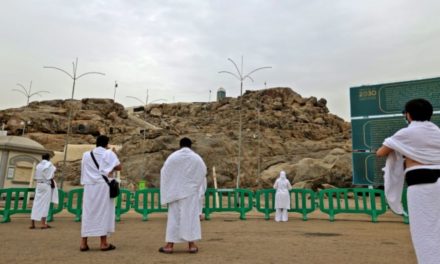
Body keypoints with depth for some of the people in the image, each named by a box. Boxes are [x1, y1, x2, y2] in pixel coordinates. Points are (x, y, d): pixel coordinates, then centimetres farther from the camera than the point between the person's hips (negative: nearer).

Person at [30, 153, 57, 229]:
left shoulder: (38, 165, 12)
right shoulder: (49, 164, -5)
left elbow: (36, 177, 9)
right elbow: (50, 177, -9)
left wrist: (39, 182, 16)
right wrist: (53, 184, -2)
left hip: (39, 185, 5)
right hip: (46, 185, -5)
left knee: (37, 203, 6)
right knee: (45, 204, -4)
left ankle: (32, 223, 6)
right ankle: (43, 224, -6)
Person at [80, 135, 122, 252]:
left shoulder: (86, 155, 12)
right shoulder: (108, 153, 0)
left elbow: (85, 170, 19)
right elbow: (119, 167, -4)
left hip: (89, 186, 4)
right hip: (103, 186, -4)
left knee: (88, 213, 8)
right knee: (104, 212, 1)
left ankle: (83, 243, 8)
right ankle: (103, 243, 3)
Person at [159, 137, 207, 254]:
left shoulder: (173, 156, -5)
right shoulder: (197, 158, -3)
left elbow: (164, 172, 1)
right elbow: (203, 173, 5)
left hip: (175, 191, 0)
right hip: (191, 190, 0)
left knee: (174, 216, 6)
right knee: (190, 215, 5)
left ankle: (170, 245, 8)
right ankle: (191, 244, 7)